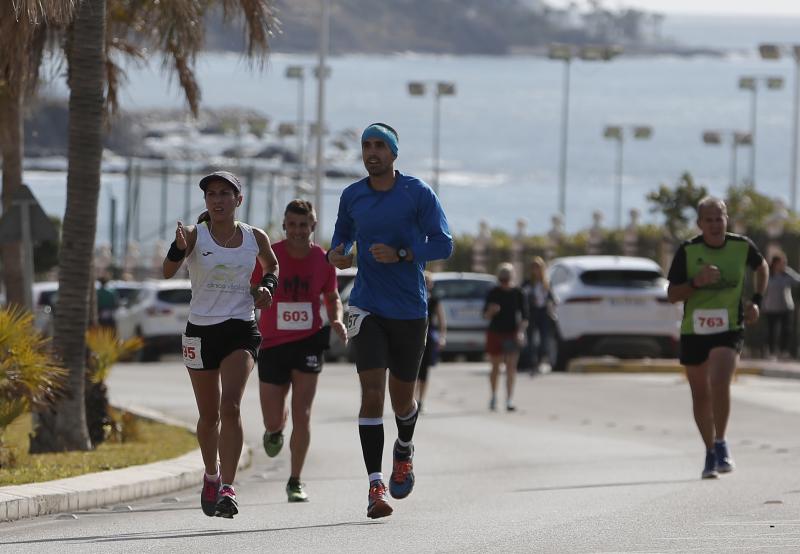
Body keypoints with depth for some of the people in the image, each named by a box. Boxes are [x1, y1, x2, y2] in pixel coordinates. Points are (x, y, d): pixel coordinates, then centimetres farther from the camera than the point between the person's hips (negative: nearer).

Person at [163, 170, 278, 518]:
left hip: (241, 331, 0)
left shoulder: (255, 238, 2)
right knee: (209, 414, 11)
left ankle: (227, 488, -23)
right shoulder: (195, 235, -6)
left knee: (230, 405, -19)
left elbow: (271, 266, 24)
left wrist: (267, 286, 3)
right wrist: (178, 249, -42)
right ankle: (211, 474, 37)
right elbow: (167, 272, -22)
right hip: (201, 330, 0)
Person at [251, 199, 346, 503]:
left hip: (308, 342, 0)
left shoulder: (322, 260, -2)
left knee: (301, 414, -10)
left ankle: (295, 482, 0)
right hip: (272, 344, 0)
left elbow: (332, 297, 14)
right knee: (273, 421, 5)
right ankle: (274, 431, 44)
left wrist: (337, 319, -6)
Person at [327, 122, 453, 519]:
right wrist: (336, 255, -3)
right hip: (367, 308, 1)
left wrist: (400, 254, -24)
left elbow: (443, 245, -9)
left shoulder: (418, 193, -6)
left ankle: (404, 450, 45)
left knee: (401, 398, 10)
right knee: (372, 394, -14)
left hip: (410, 311, -1)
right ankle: (375, 485, -16)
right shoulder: (352, 197, 5)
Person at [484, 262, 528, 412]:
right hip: (495, 333, 1)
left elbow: (524, 316, -2)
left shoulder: (518, 293, -2)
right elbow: (486, 316, 3)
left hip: (512, 334, -1)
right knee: (495, 367, 10)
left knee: (511, 367, -7)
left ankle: (510, 399, -9)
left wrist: (521, 331, -16)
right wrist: (491, 311, -20)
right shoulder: (493, 293, 0)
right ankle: (494, 395, 28)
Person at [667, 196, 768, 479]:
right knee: (700, 395, 10)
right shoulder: (687, 251, -6)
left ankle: (721, 443, -5)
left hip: (729, 330, -1)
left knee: (720, 384, -24)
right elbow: (672, 294, -3)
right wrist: (696, 282, -21)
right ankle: (711, 453, 27)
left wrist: (756, 301, 9)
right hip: (694, 330, 1)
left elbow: (761, 267, 19)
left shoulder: (742, 246, -3)